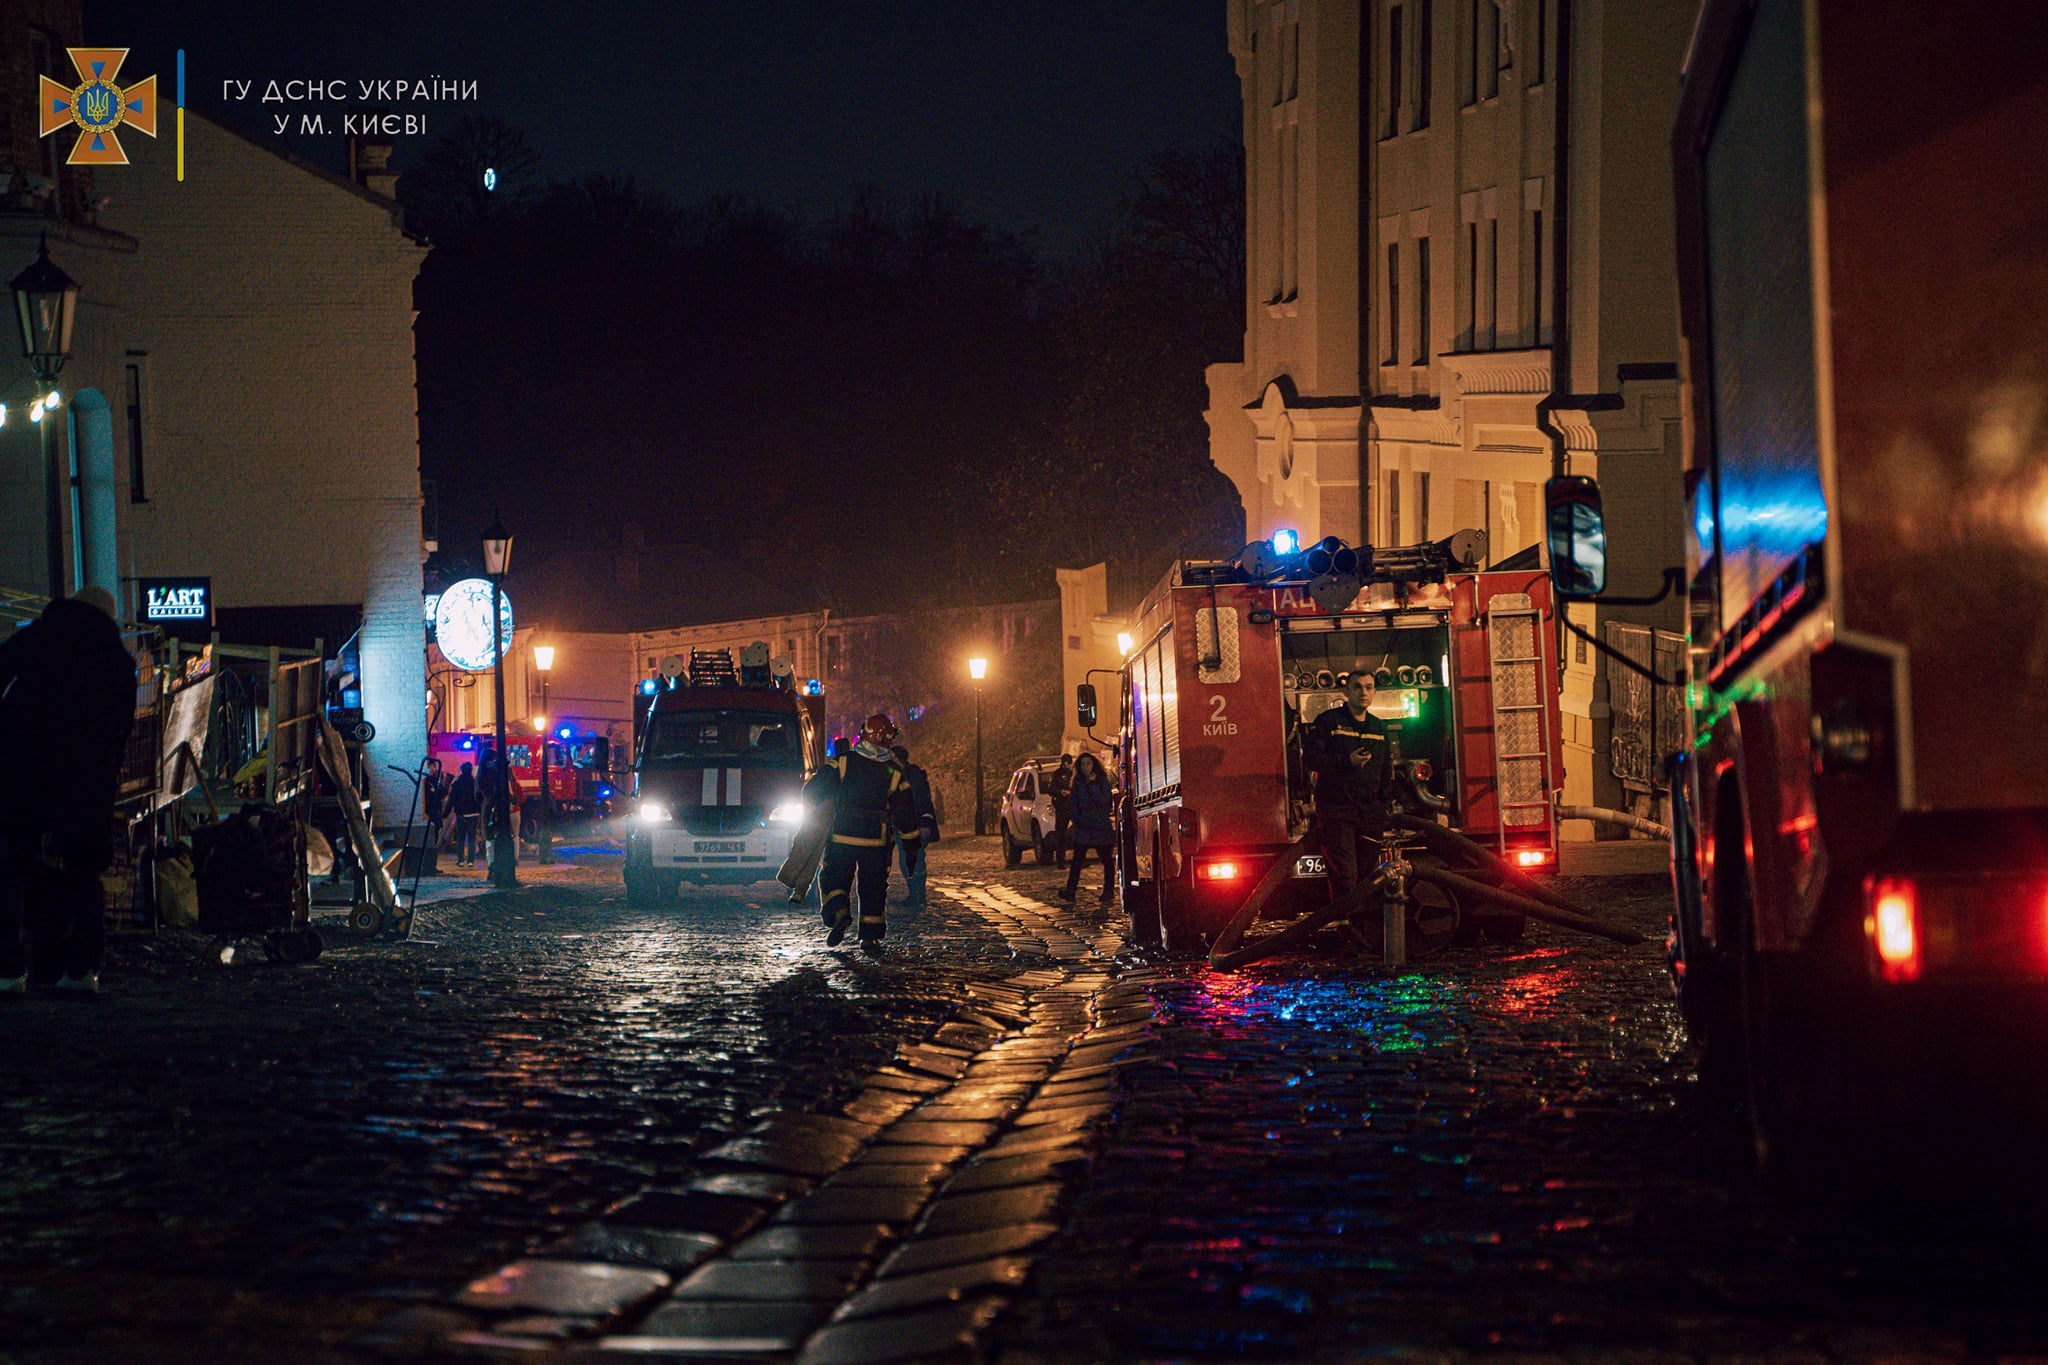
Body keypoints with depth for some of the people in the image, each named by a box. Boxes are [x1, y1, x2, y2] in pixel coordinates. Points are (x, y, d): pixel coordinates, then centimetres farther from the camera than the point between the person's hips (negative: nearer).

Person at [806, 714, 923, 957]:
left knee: (834, 879, 13)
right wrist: (913, 843, 12)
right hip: (876, 841, 1)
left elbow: (813, 791, -4)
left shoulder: (844, 762, -6)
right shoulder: (894, 773, -2)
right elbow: (905, 811, 2)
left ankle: (839, 913, -13)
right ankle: (870, 937, 10)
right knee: (873, 888, 12)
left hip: (842, 836, -1)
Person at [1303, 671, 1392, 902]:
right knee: (1344, 877, -13)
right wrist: (1346, 761, -18)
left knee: (1369, 874, 6)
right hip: (1336, 810, -5)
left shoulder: (1379, 728, 18)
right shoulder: (1328, 721, 1)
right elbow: (1311, 756, -8)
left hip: (1370, 812, 5)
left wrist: (1385, 803, 15)